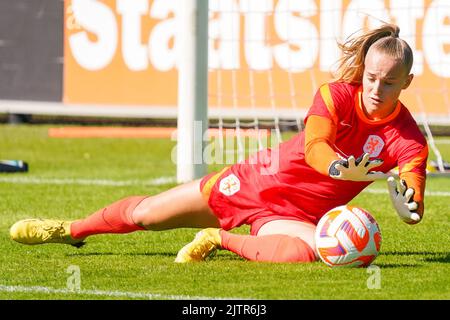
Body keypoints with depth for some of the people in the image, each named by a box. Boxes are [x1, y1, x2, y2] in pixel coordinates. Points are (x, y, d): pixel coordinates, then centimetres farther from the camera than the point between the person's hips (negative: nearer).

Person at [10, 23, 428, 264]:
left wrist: (409, 203, -51)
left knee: (304, 252, -39)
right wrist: (339, 167, -54)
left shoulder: (407, 137, -15)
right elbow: (314, 147, -32)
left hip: (293, 215, -1)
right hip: (258, 179, 1)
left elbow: (413, 195, -27)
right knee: (144, 214, 10)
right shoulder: (336, 95, -15)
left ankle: (220, 240, -8)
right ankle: (72, 230, 42)